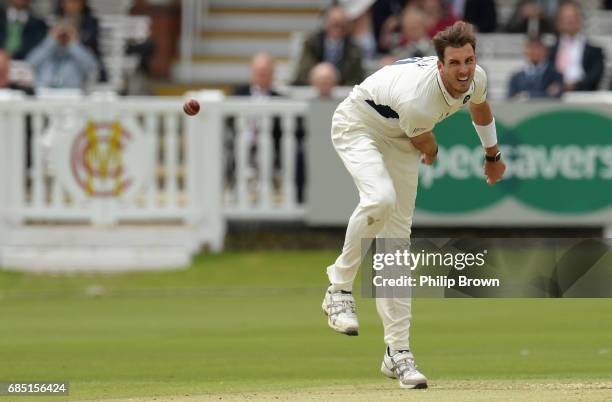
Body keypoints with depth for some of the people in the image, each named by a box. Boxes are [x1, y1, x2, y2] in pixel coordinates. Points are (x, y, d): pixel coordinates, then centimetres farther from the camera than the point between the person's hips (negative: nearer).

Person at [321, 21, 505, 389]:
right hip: (358, 125, -6)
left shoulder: (477, 79, -19)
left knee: (397, 238, 2)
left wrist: (493, 155, 24)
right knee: (381, 198, -37)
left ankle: (398, 351, 3)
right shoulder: (415, 98, -40)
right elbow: (425, 144, -16)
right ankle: (340, 288, -18)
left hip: (399, 138, 6)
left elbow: (480, 109, 9)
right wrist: (432, 153, 8)